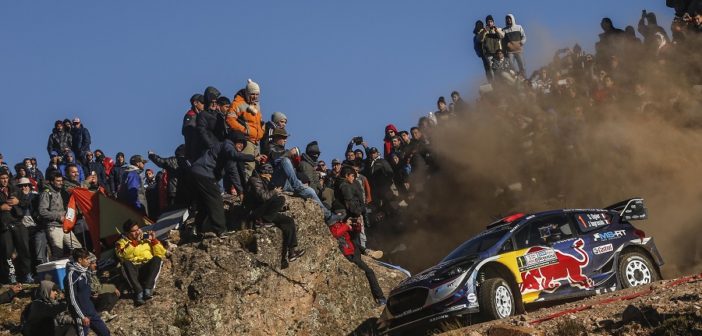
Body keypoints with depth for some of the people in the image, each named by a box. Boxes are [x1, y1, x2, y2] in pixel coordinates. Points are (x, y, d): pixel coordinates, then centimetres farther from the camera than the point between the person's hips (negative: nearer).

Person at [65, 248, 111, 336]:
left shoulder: (85, 272, 6)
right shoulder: (72, 274, -18)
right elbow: (72, 299, -18)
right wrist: (82, 316, -17)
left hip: (91, 311, 8)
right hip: (81, 313, -8)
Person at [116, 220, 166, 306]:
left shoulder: (146, 238, 16)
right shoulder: (122, 242, 10)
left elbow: (161, 254, 9)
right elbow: (122, 255, -13)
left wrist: (154, 240, -3)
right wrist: (134, 242, -16)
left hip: (148, 269, 1)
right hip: (132, 269, -1)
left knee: (157, 259, -28)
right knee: (126, 263, -33)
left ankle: (147, 290, -37)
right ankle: (138, 292, -41)